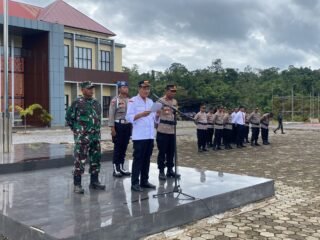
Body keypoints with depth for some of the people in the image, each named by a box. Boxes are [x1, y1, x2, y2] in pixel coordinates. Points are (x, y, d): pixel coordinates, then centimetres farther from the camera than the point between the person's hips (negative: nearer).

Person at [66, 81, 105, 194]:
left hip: (96, 136, 7)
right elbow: (69, 117, -3)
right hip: (82, 137, -6)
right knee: (80, 161, -4)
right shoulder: (77, 103, -7)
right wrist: (76, 129, 0)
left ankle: (94, 181, 23)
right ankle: (77, 185, 4)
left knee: (96, 160, 11)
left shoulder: (96, 103, 11)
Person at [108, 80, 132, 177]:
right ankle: (115, 169, 6)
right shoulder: (115, 100, -7)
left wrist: (131, 126, 13)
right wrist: (112, 128, -15)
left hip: (128, 126, 6)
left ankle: (121, 167, 20)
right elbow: (111, 115, -10)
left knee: (124, 148, 10)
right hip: (118, 125, -6)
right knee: (117, 148, 0)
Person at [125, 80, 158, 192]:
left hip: (150, 135, 6)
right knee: (138, 159, -4)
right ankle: (134, 183, 2)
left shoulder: (151, 101, 17)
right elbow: (129, 117, -12)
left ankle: (144, 181, 20)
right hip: (139, 136, -6)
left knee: (147, 159, 11)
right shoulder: (133, 101, -4)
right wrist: (141, 114, -25)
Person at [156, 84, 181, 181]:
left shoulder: (175, 102, 13)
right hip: (162, 131, -6)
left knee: (171, 152, 11)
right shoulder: (161, 101, -8)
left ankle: (170, 170, 22)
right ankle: (161, 171, 10)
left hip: (172, 131, 6)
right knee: (162, 152, 1)